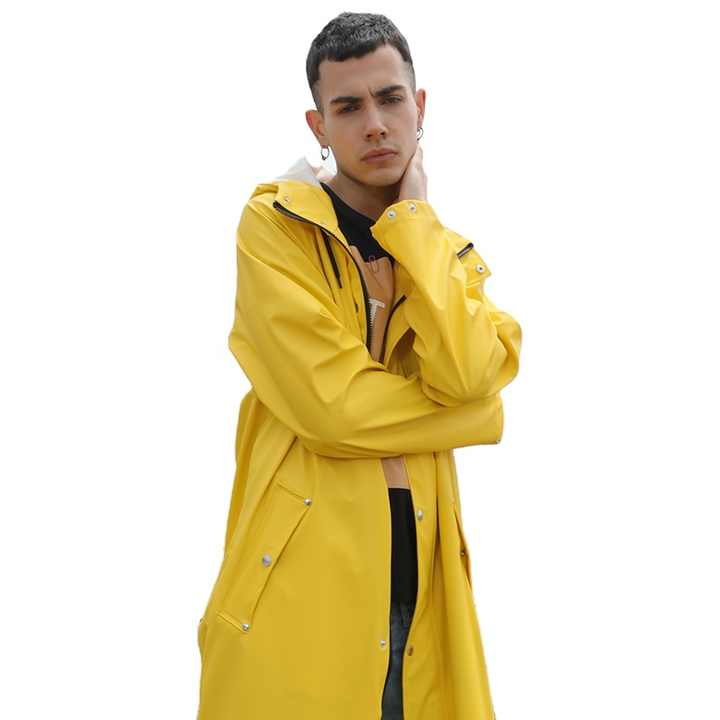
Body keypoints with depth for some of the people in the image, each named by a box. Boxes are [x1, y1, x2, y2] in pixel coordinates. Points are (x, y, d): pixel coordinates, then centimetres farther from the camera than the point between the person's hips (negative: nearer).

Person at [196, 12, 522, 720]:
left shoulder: (452, 255, 14)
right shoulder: (275, 226, -1)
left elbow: (468, 373, -9)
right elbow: (328, 402, -14)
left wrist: (410, 218, -3)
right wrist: (472, 411, -3)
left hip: (420, 585, 4)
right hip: (299, 586, -4)